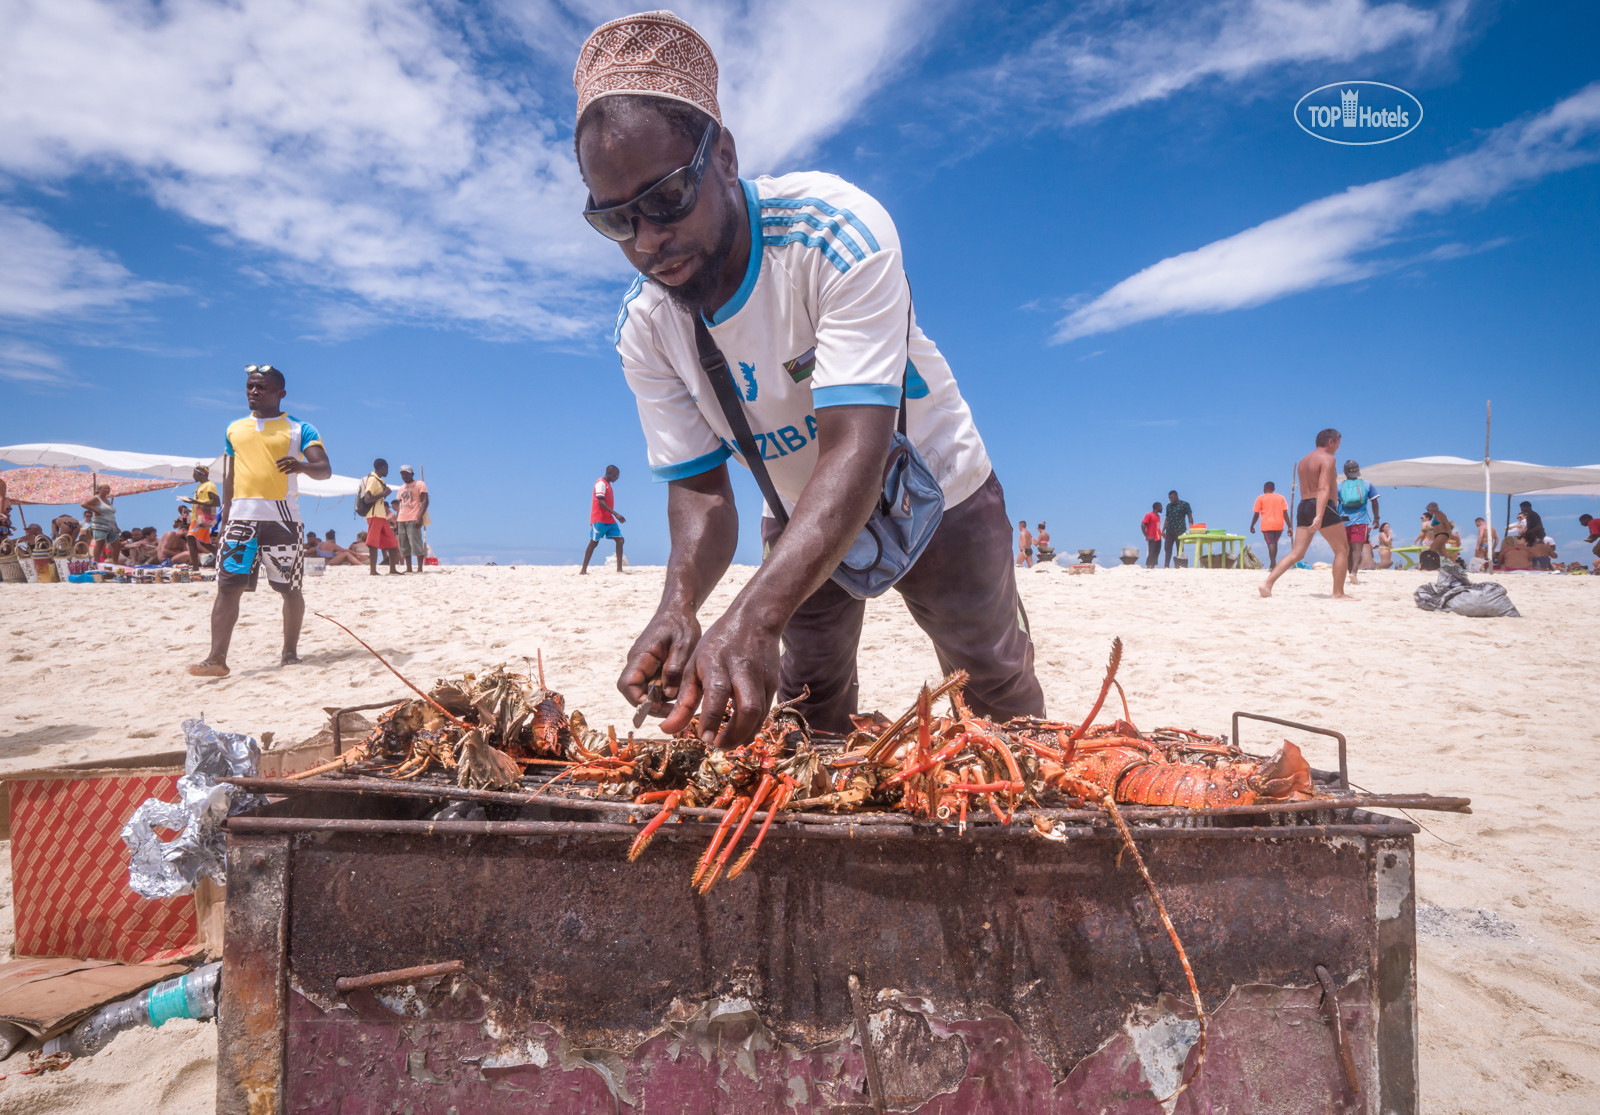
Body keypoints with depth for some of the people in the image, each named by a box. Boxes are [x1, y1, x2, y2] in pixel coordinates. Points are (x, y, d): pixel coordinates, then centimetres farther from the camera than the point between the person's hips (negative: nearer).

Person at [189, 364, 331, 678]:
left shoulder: (300, 430, 4)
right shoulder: (234, 430, 17)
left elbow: (325, 470, -7)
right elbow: (229, 480, 21)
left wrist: (302, 466, -29)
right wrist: (225, 520, 17)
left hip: (283, 518, -3)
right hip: (241, 517, 3)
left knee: (290, 590, 4)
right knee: (228, 586, -6)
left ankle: (290, 652, 18)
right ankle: (217, 658, -8)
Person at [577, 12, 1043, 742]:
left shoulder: (834, 232, -35)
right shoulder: (644, 326, -18)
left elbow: (856, 448, -43)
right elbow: (698, 487, -15)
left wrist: (754, 618, -57)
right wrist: (679, 601, -38)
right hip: (802, 518, 4)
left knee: (1000, 702, 12)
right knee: (807, 720, 13)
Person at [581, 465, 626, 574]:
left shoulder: (607, 484, 20)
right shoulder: (601, 483, -9)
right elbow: (600, 501, -19)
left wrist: (615, 515, 21)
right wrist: (615, 514, -25)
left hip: (609, 519, 9)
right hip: (599, 519, -9)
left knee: (620, 540, -3)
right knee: (594, 542, -6)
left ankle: (619, 569, -7)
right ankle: (583, 569, 0)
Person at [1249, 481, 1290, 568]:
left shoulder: (1260, 498, 5)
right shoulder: (1281, 498, 11)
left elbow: (1256, 514, 0)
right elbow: (1285, 513, 2)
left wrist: (1252, 526, 8)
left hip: (1267, 525, -3)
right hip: (1279, 525, 3)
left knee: (1271, 544, -10)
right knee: (1275, 543, 20)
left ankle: (1273, 564, -23)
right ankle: (1273, 563, 19)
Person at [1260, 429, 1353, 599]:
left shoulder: (1303, 461, 19)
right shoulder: (1328, 459, -7)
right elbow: (1324, 489, -19)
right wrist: (1319, 516, -28)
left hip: (1304, 507, 8)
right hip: (1323, 508, -8)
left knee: (1296, 553, 4)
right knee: (1342, 550, 4)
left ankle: (1268, 584, -10)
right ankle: (1338, 593, 3)